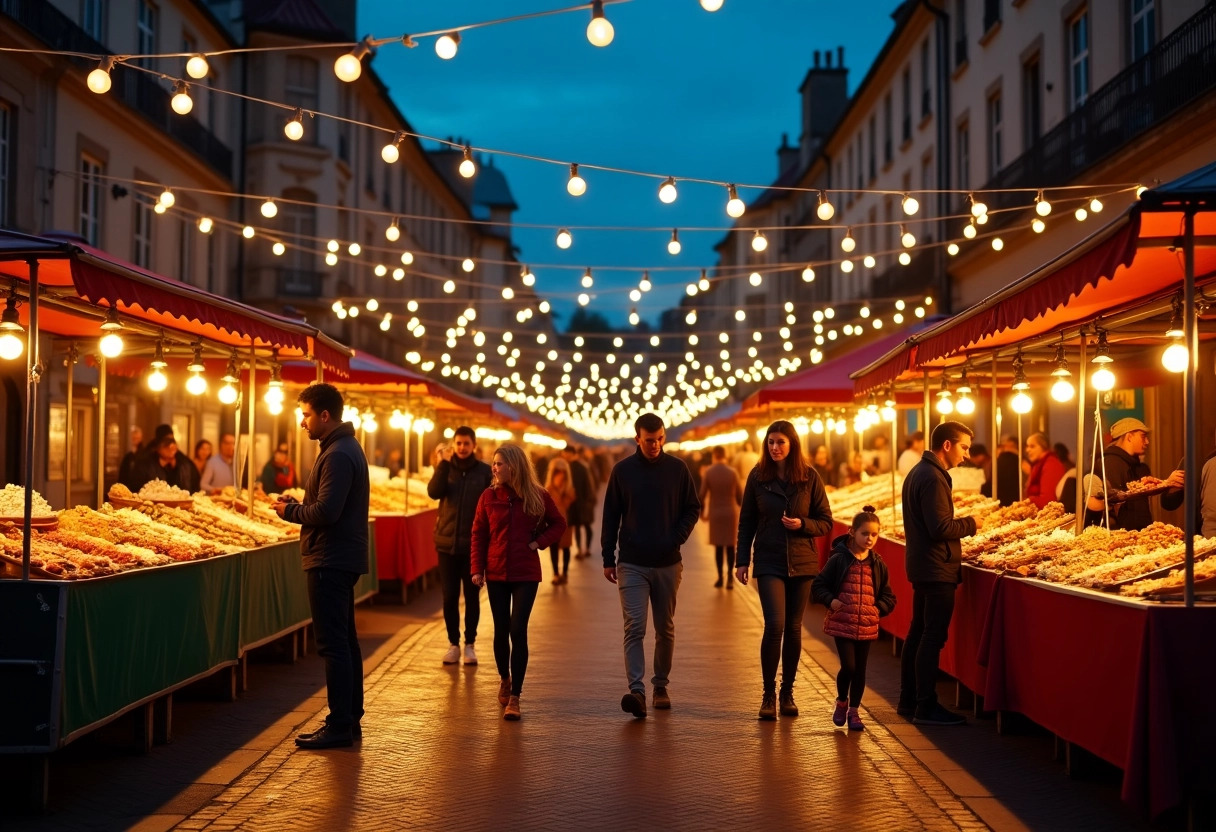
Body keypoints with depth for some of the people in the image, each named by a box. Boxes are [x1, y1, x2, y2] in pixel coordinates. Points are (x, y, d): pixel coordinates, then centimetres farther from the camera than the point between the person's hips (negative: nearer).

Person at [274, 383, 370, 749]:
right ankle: (351, 719, 21)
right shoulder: (347, 447, 16)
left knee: (333, 644, -8)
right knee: (345, 641, 15)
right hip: (344, 557, 11)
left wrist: (290, 511, -9)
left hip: (330, 560, -11)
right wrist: (297, 506, 8)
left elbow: (326, 511, -24)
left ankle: (340, 725, -5)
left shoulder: (338, 455, -17)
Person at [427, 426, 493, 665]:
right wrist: (444, 463, -19)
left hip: (474, 544, -1)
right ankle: (453, 643, 15)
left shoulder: (484, 471, 1)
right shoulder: (445, 468, 5)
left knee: (472, 596, 5)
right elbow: (433, 492, -12)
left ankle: (469, 644, 15)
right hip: (447, 543, 2)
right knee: (449, 596, 4)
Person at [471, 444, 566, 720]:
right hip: (496, 573, 2)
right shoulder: (489, 496, 0)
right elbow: (478, 535, 3)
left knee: (518, 630, -9)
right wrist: (477, 569, -4)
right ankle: (504, 679, 35)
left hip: (526, 575, -2)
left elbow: (558, 524, 10)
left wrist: (540, 542, -5)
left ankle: (515, 697, -6)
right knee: (501, 630, 9)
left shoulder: (538, 497, -3)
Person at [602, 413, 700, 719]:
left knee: (665, 629, 10)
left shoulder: (677, 469, 2)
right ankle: (636, 691, -18)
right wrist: (608, 558, 3)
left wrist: (676, 539, -6)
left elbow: (692, 509, 9)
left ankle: (660, 686, 24)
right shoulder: (622, 470, 1)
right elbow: (611, 516, 5)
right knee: (634, 627, -12)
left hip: (668, 564, 1)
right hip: (631, 564, -1)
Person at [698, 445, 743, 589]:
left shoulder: (708, 472, -5)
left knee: (718, 546, 9)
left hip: (715, 513, 0)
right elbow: (739, 495, 1)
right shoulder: (732, 472, -4)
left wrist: (702, 512, 9)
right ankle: (730, 577, -7)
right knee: (730, 546, 4)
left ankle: (720, 577, 9)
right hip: (731, 512, 0)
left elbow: (702, 495, -5)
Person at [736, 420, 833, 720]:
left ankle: (787, 693, 19)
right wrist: (742, 560, 0)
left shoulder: (809, 477, 0)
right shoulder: (758, 477, 1)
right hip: (769, 563, -1)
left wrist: (802, 524, -15)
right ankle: (768, 694, 0)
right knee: (774, 625, -12)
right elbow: (746, 522, 5)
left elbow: (825, 523, 4)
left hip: (802, 562, 1)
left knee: (793, 628, 7)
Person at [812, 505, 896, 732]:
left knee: (860, 670, 8)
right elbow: (818, 585, 1)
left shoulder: (878, 565, 5)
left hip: (867, 626, 3)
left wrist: (879, 609, -2)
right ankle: (841, 702, 19)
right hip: (842, 624, -3)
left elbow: (888, 596, 14)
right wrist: (830, 601, -14)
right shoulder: (838, 560, -4)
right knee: (848, 666, -8)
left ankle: (854, 711, 21)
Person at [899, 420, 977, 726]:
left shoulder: (918, 472, 15)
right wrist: (970, 524, -9)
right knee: (933, 638, -7)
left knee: (918, 633, 14)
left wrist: (961, 527, 15)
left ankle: (908, 701, 20)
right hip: (937, 568, -11)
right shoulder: (933, 478, -18)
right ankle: (926, 706, -4)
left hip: (921, 564, 11)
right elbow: (940, 528, -23)